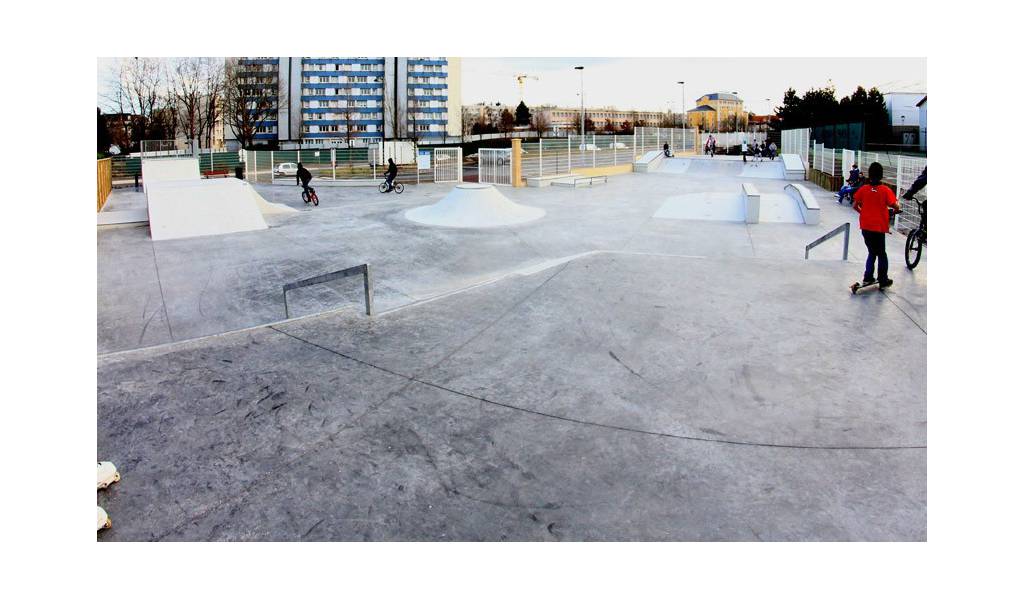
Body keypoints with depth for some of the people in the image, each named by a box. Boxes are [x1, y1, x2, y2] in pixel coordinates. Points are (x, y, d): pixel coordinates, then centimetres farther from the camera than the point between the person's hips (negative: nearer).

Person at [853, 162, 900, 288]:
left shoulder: (863, 189, -3)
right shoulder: (885, 190, -10)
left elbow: (855, 206, 2)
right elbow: (895, 207, -11)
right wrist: (897, 202, 12)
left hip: (865, 226, 3)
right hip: (879, 227, -3)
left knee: (872, 252, 19)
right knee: (881, 254, 11)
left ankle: (868, 278, 16)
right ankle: (883, 281, 15)